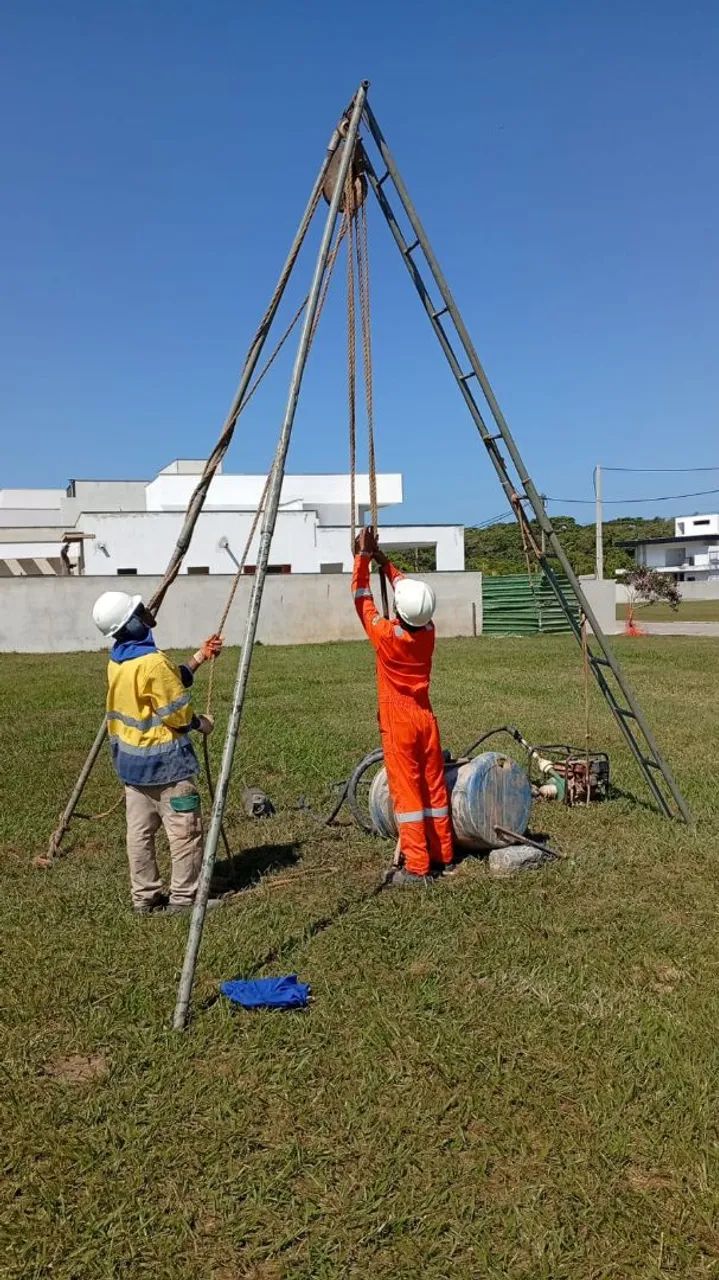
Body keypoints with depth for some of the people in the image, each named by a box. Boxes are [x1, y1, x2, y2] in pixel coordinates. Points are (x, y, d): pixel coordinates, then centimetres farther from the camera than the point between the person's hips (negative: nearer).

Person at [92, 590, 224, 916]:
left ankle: (144, 897, 21)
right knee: (185, 830, 2)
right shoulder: (153, 661, -21)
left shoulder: (117, 660, 6)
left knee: (140, 831, 13)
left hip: (130, 757, 9)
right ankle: (184, 898, 8)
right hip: (163, 759, -9)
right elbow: (177, 714, -17)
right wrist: (201, 723, 2)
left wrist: (200, 657, 14)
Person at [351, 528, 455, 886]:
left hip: (397, 720, -5)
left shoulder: (385, 635, -17)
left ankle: (416, 866, -1)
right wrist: (383, 560, 18)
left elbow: (361, 599, -5)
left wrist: (363, 557, 2)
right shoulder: (428, 632, -3)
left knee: (406, 790, -3)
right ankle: (443, 855, 22)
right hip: (425, 716, 5)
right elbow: (410, 590, 13)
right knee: (434, 786, 12)